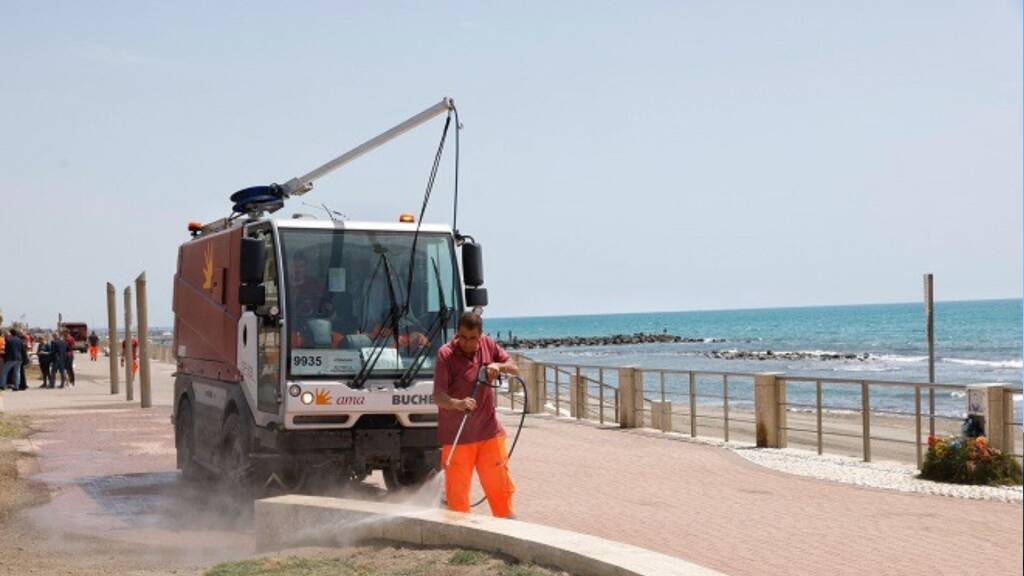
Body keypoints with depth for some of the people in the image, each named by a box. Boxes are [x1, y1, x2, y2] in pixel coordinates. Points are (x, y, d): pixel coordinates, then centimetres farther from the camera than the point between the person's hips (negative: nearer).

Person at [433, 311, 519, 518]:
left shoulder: (488, 345, 2)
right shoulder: (446, 354, -14)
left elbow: (515, 369, 9)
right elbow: (438, 396, -21)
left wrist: (499, 366, -13)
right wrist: (457, 404, -41)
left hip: (489, 431, 4)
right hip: (456, 436, -4)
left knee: (500, 485, 13)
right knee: (457, 490, 1)